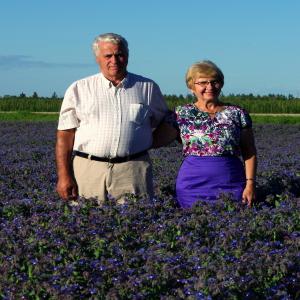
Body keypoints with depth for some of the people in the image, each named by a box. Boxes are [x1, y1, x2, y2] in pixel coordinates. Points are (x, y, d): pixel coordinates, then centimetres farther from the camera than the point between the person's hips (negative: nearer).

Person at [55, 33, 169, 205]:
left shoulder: (148, 88, 11)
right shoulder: (79, 89, 8)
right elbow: (65, 136, 5)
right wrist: (63, 176, -3)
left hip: (134, 171, 1)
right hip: (88, 169, 0)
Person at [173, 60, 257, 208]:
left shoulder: (237, 114, 6)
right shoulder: (181, 113, 5)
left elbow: (250, 153, 5)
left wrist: (250, 183, -2)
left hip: (231, 183, 1)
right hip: (193, 184, 0)